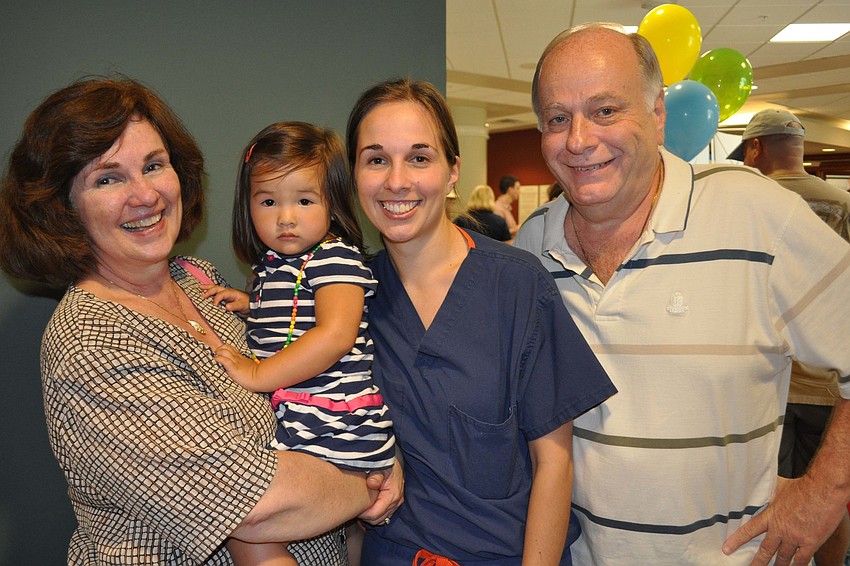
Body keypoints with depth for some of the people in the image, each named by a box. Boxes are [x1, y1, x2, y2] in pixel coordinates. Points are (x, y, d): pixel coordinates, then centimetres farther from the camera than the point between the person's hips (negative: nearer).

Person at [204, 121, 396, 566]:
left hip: (333, 435, -9)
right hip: (292, 425, 9)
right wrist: (251, 306, 14)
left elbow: (334, 335, -27)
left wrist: (258, 374, -22)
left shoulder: (335, 257, -12)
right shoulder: (273, 265, 15)